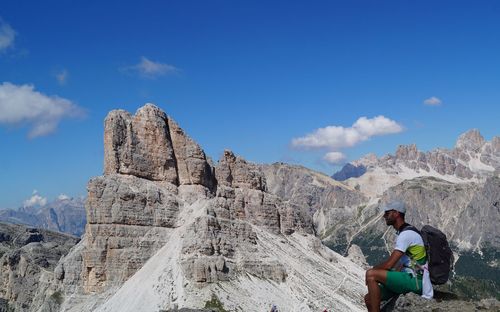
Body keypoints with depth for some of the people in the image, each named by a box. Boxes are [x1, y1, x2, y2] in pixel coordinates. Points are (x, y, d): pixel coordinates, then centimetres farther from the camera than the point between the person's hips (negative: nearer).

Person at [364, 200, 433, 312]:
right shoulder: (403, 233, 17)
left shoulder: (406, 234, -16)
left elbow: (389, 264, -21)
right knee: (369, 298, 3)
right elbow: (400, 264, 20)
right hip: (409, 279, 10)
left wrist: (371, 270, -3)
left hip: (415, 281, -10)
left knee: (371, 275, -23)